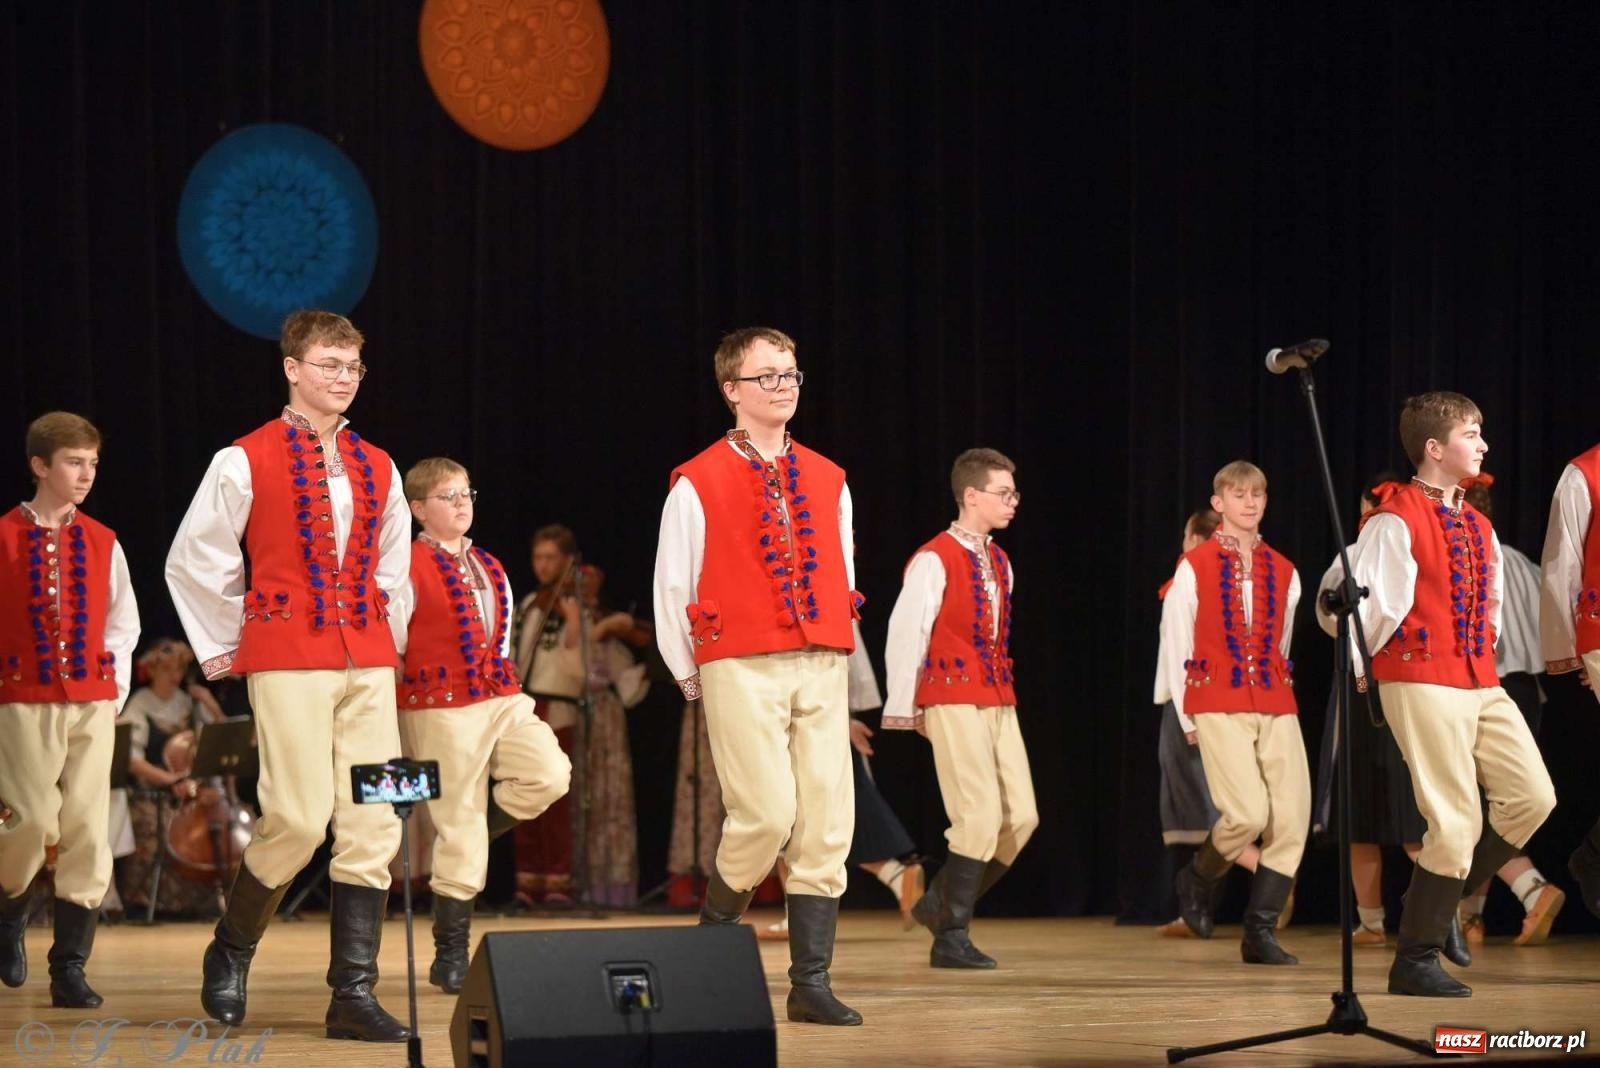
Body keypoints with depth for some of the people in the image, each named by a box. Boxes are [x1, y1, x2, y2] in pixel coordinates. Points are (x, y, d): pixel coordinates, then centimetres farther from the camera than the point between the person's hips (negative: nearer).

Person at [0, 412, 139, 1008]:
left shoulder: (102, 544, 9)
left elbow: (123, 624, 17)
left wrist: (115, 686, 7)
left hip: (93, 702, 3)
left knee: (88, 831, -3)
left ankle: (69, 969, 2)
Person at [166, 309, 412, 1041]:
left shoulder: (376, 468, 13)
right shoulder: (246, 461, -2)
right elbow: (192, 562, 4)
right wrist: (221, 647, 7)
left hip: (367, 661, 5)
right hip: (287, 661, -5)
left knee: (373, 823, -3)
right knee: (299, 818, -12)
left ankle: (354, 994, 0)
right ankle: (230, 953, 13)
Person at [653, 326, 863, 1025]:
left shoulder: (827, 480, 14)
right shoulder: (697, 485, 0)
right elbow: (671, 588, 3)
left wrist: (836, 653, 13)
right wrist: (690, 676, 4)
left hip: (822, 670, 5)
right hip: (741, 671, -5)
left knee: (827, 823, -2)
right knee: (767, 814, -15)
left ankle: (811, 982, 2)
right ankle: (714, 932, 12)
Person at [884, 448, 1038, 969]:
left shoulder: (1000, 563, 15)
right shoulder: (935, 560, -10)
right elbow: (905, 633, -9)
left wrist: (1001, 688, 16)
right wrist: (903, 708, -7)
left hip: (998, 701, 8)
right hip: (954, 701, -8)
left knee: (1021, 815, 3)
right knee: (981, 816, -12)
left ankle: (940, 904, 18)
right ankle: (950, 937, 0)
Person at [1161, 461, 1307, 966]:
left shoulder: (1283, 572, 13)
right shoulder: (1195, 567, 2)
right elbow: (1174, 642, 4)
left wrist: (1276, 689, 15)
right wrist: (1185, 712, 3)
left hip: (1275, 705, 5)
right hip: (1218, 705, -5)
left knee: (1292, 818, -6)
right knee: (1247, 813, -18)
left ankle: (1261, 932, 3)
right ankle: (1198, 881, 13)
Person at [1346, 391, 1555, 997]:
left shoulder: (1477, 526, 15)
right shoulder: (1395, 521, -11)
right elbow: (1368, 603, -11)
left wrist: (1484, 656, 15)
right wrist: (1362, 667, 0)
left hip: (1480, 683, 8)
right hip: (1423, 684, -8)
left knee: (1532, 797, 0)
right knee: (1456, 821, -10)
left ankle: (1441, 901, 16)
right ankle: (1415, 962, 0)